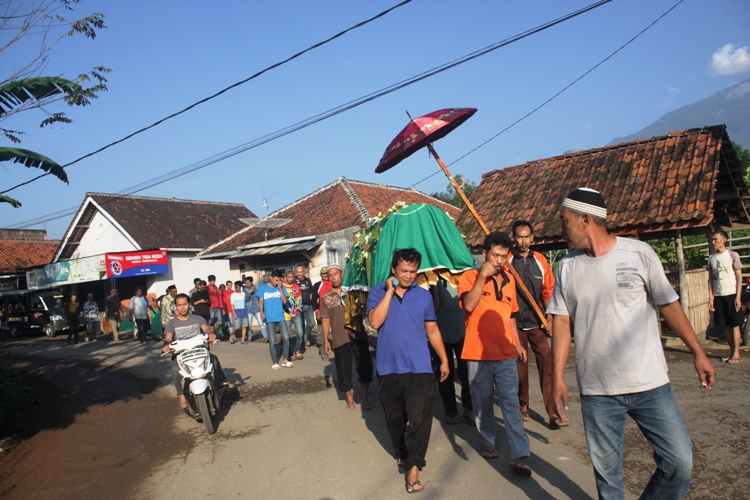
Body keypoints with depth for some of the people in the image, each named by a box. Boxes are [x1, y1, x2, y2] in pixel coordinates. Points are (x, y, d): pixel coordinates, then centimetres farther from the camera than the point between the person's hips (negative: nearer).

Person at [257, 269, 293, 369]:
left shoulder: (281, 287, 7)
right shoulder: (263, 288, 4)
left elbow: (285, 301, -1)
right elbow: (260, 301, 1)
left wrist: (280, 288, -8)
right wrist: (261, 312, -14)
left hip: (281, 317, 1)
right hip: (269, 318, -1)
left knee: (286, 338, -5)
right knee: (272, 341, 2)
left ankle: (285, 360, 8)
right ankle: (275, 362, 12)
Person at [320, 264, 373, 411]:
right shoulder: (326, 297, 6)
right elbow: (325, 319, 4)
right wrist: (325, 339, -2)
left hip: (358, 335, 1)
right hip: (339, 338, 0)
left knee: (365, 366, 0)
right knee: (344, 369, 5)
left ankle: (364, 398, 16)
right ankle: (349, 399, 23)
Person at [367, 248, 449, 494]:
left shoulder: (424, 295, 4)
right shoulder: (378, 292, -1)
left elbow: (432, 330, 10)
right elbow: (375, 322, -17)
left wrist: (444, 360, 10)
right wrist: (390, 291, -16)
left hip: (419, 368, 0)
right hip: (388, 369, 1)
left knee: (419, 418, -6)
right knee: (394, 418, 16)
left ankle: (413, 466, 6)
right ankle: (402, 453, 38)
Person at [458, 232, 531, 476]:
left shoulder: (509, 280, 11)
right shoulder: (470, 277, -5)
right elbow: (469, 305, -22)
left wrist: (517, 344, 20)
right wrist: (483, 276, -23)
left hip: (506, 354, 3)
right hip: (478, 353, -3)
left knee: (511, 403, 0)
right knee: (483, 402, 10)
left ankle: (518, 455, 2)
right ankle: (488, 442, 29)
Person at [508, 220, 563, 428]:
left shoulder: (540, 260, 5)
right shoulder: (507, 261, -3)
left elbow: (548, 291, 7)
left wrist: (550, 318, 1)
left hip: (537, 323, 1)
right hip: (515, 323, -1)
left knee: (547, 363, -5)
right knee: (519, 365, 8)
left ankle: (553, 413, -2)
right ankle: (522, 406, 24)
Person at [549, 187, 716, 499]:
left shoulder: (638, 253, -3)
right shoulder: (567, 266, 3)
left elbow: (668, 304, 4)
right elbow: (561, 322, 2)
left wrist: (698, 352, 3)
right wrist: (557, 377, -3)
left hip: (650, 383, -1)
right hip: (596, 391, 1)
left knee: (679, 462, 0)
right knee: (607, 472, 9)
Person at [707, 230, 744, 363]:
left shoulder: (733, 255, -2)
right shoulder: (711, 258, 9)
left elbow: (739, 277, -4)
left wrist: (738, 297, -11)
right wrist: (710, 297, 5)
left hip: (731, 294, -4)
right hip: (718, 296, 4)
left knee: (734, 324, 0)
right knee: (725, 326, 7)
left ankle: (736, 353, 5)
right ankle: (732, 352, 16)